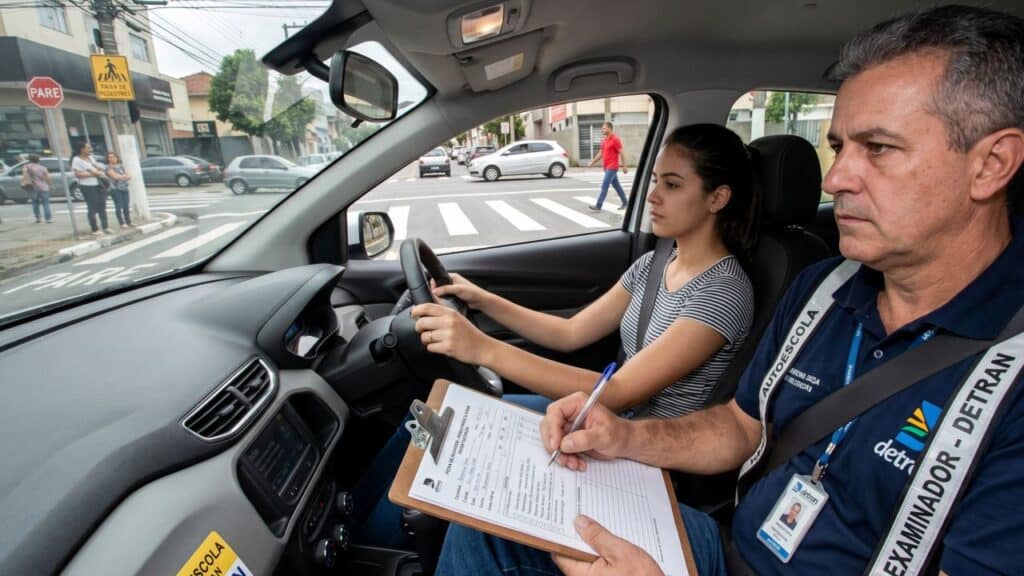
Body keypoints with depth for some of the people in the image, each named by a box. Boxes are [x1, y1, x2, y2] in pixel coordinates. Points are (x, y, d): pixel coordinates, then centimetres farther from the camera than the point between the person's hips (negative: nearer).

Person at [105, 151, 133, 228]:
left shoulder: (121, 166, 14)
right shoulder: (109, 167, -3)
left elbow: (129, 176, 9)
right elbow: (115, 176, -14)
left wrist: (120, 176, -8)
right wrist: (125, 176, -4)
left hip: (124, 188, 5)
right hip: (115, 189, -5)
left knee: (126, 206, 6)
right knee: (119, 207, -4)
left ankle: (129, 222, 11)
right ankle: (122, 223, -3)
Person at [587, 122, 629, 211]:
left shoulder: (615, 139, -11)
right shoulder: (604, 140, 13)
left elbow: (621, 153, -12)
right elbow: (601, 153, 17)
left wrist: (624, 166, -13)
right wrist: (593, 162, 7)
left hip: (612, 167, -9)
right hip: (606, 167, 9)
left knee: (604, 185, -13)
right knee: (616, 185, 15)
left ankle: (598, 206, -14)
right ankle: (624, 202, 25)